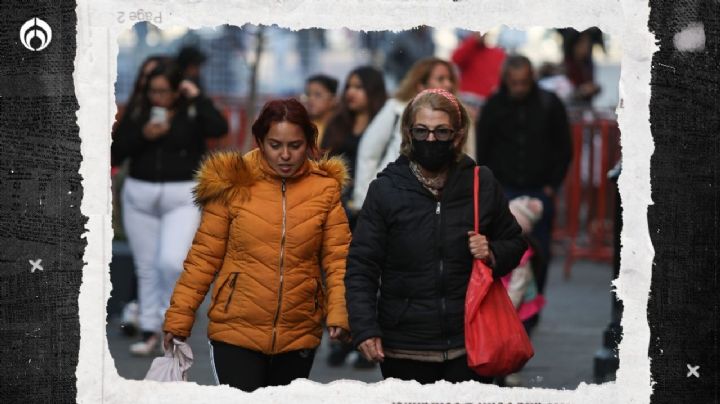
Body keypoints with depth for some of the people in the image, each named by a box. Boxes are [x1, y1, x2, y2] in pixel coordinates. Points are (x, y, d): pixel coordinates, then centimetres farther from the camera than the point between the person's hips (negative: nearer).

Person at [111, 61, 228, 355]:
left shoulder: (192, 116, -5)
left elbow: (219, 128, -23)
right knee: (147, 267, 8)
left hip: (183, 197, -3)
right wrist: (143, 136, -13)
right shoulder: (136, 115, 3)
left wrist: (197, 98, -17)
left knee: (171, 262, -18)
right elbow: (115, 154, 1)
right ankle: (150, 331, 17)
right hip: (140, 195, 3)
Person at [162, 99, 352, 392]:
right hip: (236, 332, -2)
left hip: (299, 336, 2)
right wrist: (178, 319, -2)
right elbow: (204, 257, 0)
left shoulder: (325, 189, 1)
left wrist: (339, 313, -16)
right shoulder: (232, 185, -4)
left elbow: (338, 258, -1)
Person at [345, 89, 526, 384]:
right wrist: (365, 329, -11)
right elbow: (361, 267, -1)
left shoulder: (481, 184, 5)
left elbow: (514, 243, 18)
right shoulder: (386, 189, -1)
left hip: (468, 346, 1)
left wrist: (493, 254, -5)